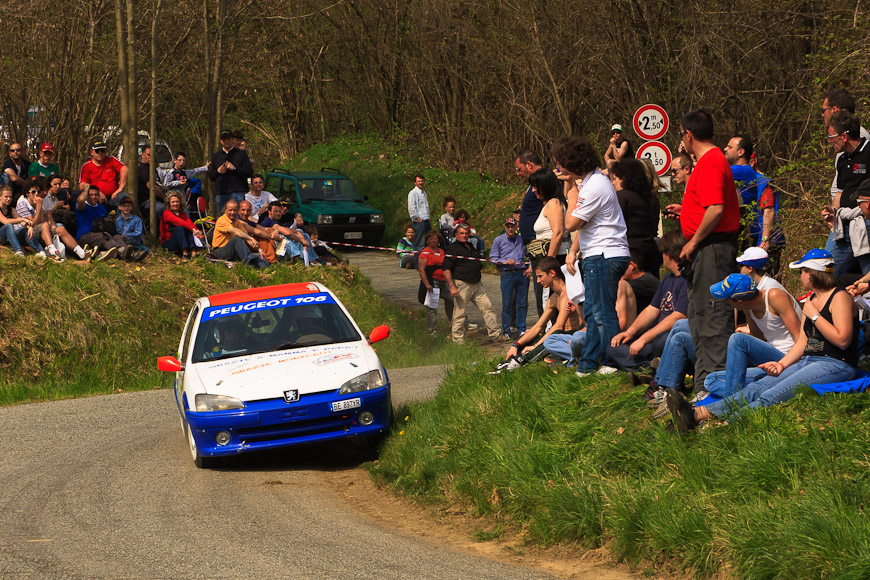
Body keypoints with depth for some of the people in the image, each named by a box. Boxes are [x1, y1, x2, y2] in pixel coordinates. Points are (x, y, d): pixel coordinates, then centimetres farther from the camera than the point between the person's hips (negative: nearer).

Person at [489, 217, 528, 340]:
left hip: (521, 273, 3)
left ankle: (521, 328, 11)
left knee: (522, 302, 3)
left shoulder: (522, 239, 14)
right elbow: (492, 258, 2)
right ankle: (506, 331, 4)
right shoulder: (498, 241, 6)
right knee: (507, 304, -3)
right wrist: (506, 261, -11)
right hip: (507, 274, -3)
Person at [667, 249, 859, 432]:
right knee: (756, 389, -14)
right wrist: (781, 364, 3)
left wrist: (814, 316, -11)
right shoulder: (810, 300, 23)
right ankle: (696, 413, -31)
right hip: (807, 361, 8)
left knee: (773, 396, -29)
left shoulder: (840, 298, -5)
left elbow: (842, 340, -18)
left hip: (836, 365, -8)